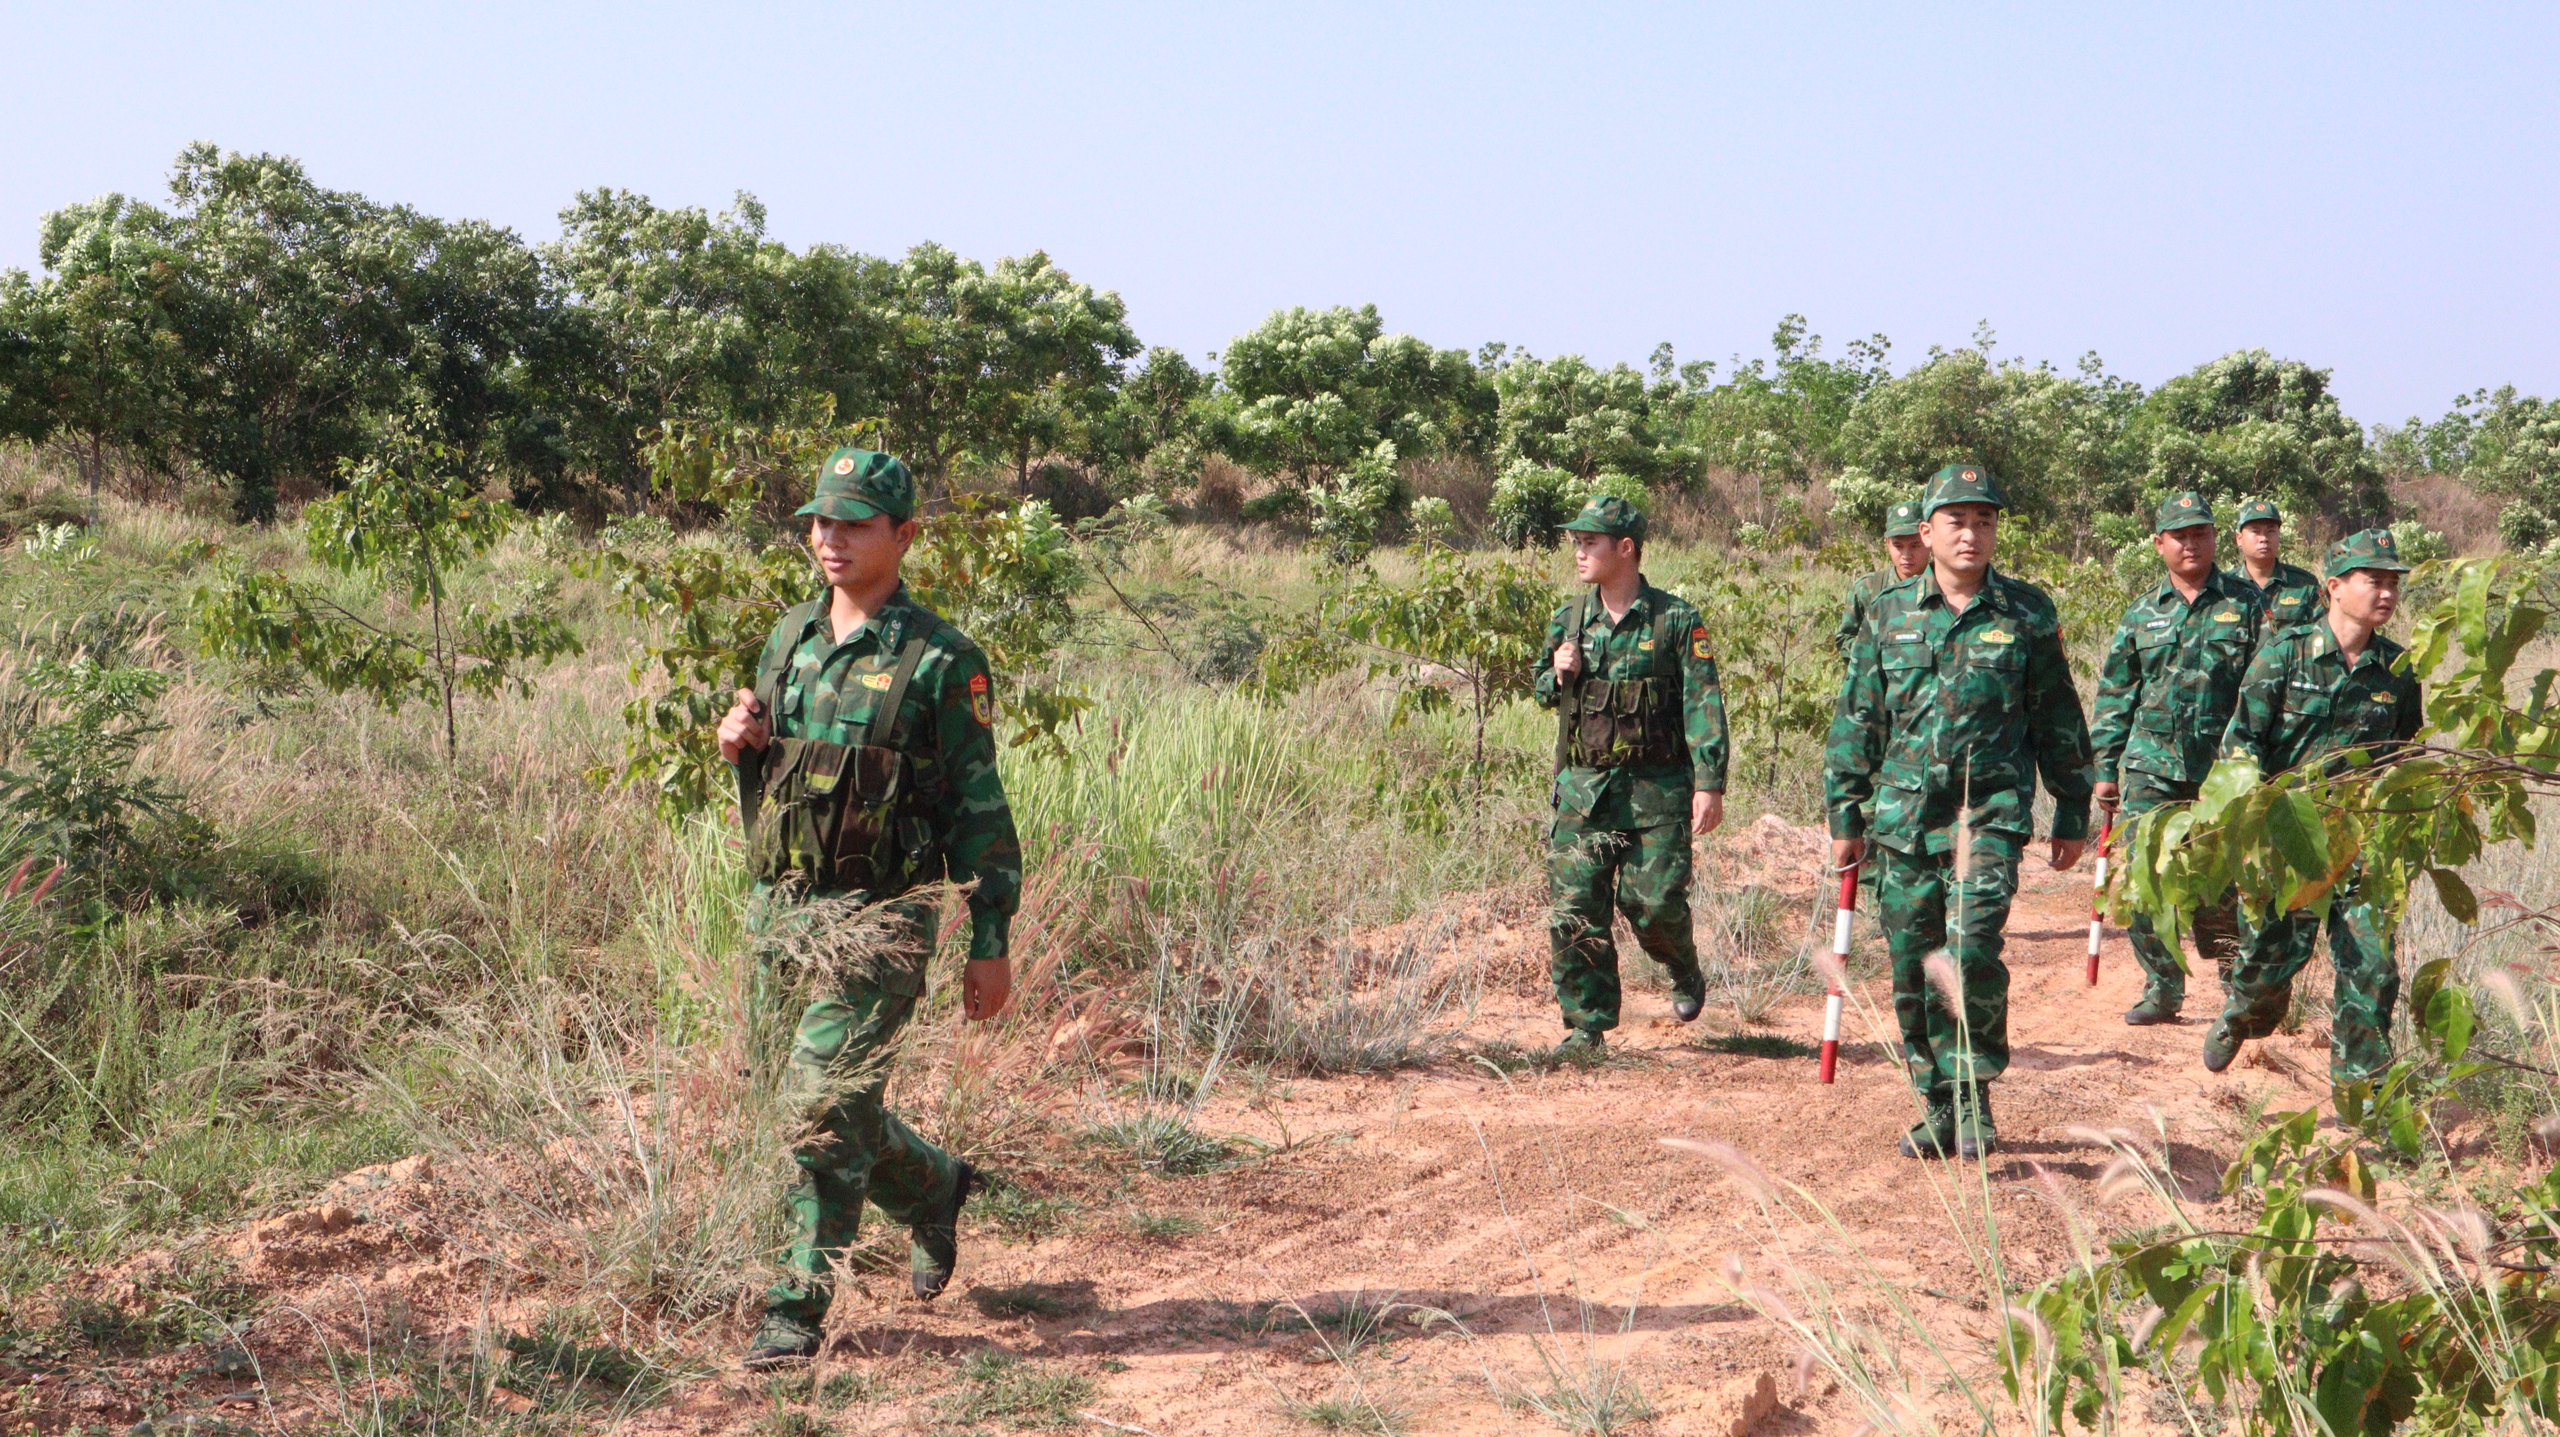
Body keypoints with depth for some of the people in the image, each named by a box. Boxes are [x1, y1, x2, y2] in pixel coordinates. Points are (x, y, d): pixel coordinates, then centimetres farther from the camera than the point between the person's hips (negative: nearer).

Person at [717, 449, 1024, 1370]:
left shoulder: (941, 663, -9)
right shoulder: (790, 637, 10)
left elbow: (979, 810, -7)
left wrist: (990, 944, -9)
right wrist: (739, 744, -2)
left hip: (877, 917, -7)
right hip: (782, 908, 7)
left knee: (824, 1104, -12)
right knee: (838, 1108, 16)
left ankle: (798, 1307, -2)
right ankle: (934, 1192, 42)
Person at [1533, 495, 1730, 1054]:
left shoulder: (1676, 620, -4)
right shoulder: (1568, 620, 9)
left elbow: (1703, 705, -7)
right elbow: (1543, 690, 22)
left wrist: (1709, 783, -15)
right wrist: (1559, 675, -3)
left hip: (1657, 789, -4)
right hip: (1582, 789, 4)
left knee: (1653, 902, -3)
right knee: (1573, 909, -2)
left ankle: (1686, 973, 30)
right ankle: (1587, 1025, 9)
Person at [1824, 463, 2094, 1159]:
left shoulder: (2027, 613, 3)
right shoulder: (1890, 613, 7)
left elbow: (2059, 719, 10)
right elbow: (1856, 721, 11)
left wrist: (2073, 815, 10)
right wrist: (1845, 816, 9)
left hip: (1991, 814, -3)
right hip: (1904, 816, 3)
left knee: (1971, 949, -19)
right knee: (1912, 968, 5)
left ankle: (1975, 1097, -4)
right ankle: (1936, 1106, 19)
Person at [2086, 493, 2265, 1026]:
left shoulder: (2245, 604, 4)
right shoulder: (2142, 615, 11)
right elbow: (2115, 696, 14)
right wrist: (2105, 768, 9)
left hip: (2225, 768, -2)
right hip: (2152, 767, 2)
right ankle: (2162, 988, 11)